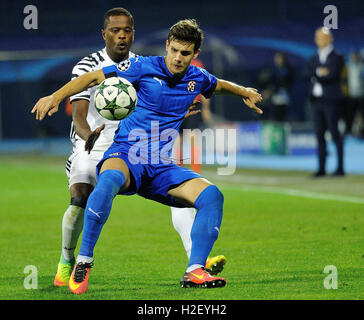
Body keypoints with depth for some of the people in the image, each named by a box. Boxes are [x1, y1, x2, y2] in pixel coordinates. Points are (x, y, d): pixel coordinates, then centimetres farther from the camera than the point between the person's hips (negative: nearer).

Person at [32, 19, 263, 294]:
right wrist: (56, 96, -16)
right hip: (125, 156, -5)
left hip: (161, 168, 5)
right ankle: (83, 262, -32)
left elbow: (219, 85, 35)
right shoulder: (144, 67, -6)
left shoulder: (197, 78, 9)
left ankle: (195, 271, -17)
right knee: (110, 180, -41)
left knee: (212, 195, -18)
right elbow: (94, 78, -5)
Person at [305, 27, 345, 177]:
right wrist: (320, 72, -14)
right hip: (317, 100, 6)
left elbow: (331, 75, -15)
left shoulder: (337, 58, -1)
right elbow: (307, 73, 1)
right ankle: (321, 168, 9)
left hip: (331, 101, -6)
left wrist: (316, 75, -7)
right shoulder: (314, 58, 17)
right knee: (319, 135, 5)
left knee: (335, 134, -6)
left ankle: (340, 168, -4)